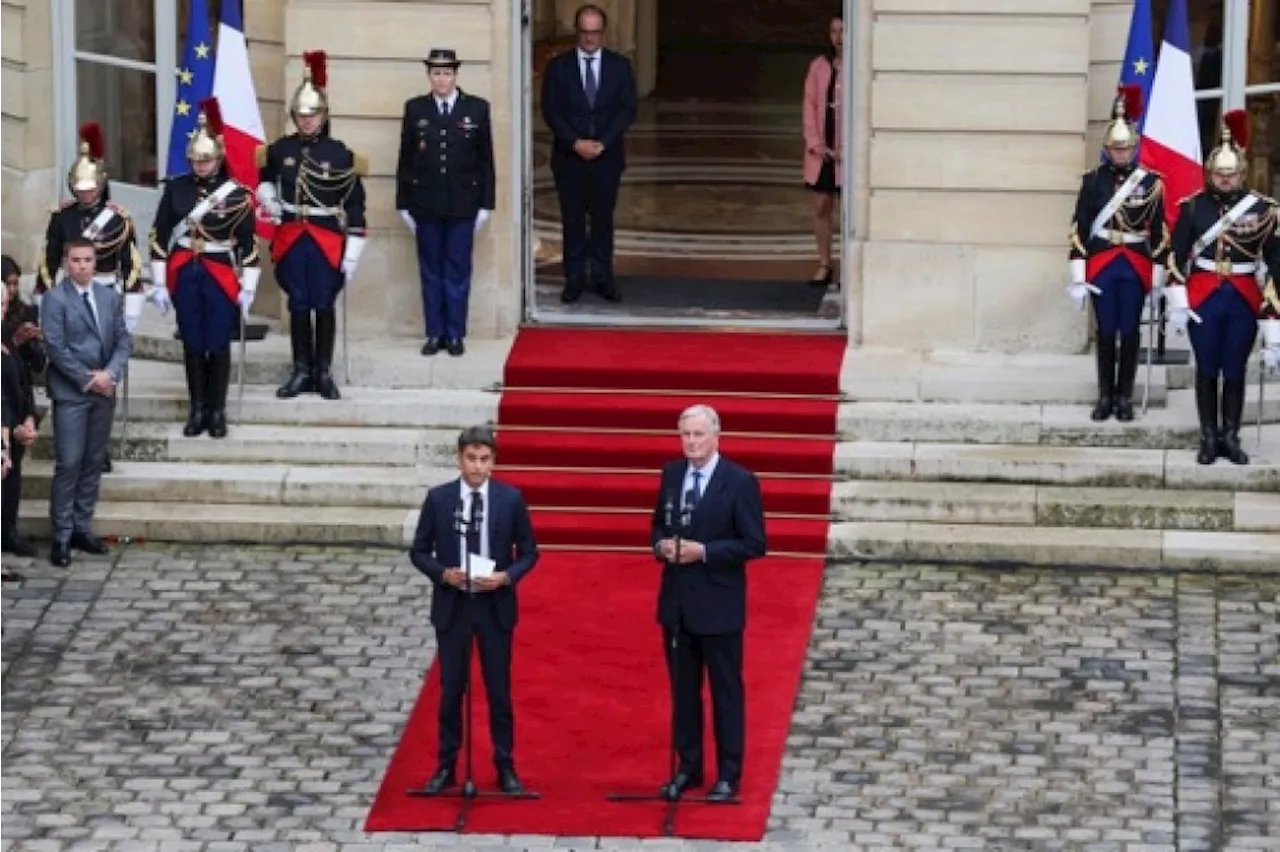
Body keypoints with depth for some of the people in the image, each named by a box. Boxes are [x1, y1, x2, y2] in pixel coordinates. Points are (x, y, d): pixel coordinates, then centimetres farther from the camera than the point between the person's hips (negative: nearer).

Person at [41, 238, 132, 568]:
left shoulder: (109, 296, 10)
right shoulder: (54, 299, -6)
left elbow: (123, 339, 6)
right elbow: (55, 347, -12)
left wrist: (110, 373, -10)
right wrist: (87, 379, -14)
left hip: (104, 391, 5)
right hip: (70, 393, -5)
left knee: (94, 463, 8)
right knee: (69, 464, -7)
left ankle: (82, 529, 15)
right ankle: (62, 537, -3)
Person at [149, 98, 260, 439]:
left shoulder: (238, 195, -7)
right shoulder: (176, 188, -1)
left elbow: (249, 245, -3)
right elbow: (160, 236, 3)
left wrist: (248, 288, -4)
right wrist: (159, 283, 1)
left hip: (221, 278, -2)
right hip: (184, 276, 2)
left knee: (218, 345, 3)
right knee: (192, 345, 8)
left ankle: (217, 411, 15)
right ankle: (197, 409, 19)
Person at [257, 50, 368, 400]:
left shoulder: (340, 154, -6)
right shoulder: (279, 149, 2)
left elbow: (355, 205, -4)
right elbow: (264, 176, 24)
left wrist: (353, 253, -7)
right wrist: (267, 199, 2)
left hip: (327, 242, -2)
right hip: (292, 239, 2)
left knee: (324, 305, 3)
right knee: (298, 306, 7)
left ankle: (324, 373, 12)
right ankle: (302, 372, 14)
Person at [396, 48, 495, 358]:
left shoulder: (477, 109, 2)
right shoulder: (415, 109, 4)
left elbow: (486, 159, 3)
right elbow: (405, 160, 5)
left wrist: (486, 204, -1)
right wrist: (403, 204, 2)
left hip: (463, 204, -1)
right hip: (426, 204, 1)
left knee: (458, 271, 3)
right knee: (430, 271, 5)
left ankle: (455, 335, 9)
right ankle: (434, 333, 11)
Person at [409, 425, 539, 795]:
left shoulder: (511, 499, -3)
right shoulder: (438, 498, -3)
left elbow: (528, 552, 3)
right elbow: (419, 551, 3)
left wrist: (507, 576, -15)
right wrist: (443, 573, -16)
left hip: (496, 606, 0)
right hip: (451, 606, 0)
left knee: (499, 690, 6)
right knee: (451, 689, 6)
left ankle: (505, 768, 15)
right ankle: (446, 767, 15)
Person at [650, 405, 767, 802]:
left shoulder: (740, 481, -11)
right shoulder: (671, 474, 6)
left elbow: (754, 544, -12)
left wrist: (703, 552, -20)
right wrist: (661, 545, -6)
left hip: (718, 604, -5)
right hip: (676, 601, 5)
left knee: (726, 691, 4)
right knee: (683, 689, 13)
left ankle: (728, 775, 11)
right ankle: (688, 767, 22)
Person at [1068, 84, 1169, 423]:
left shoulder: (1150, 182, 0)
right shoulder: (1093, 180, 0)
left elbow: (1159, 231, 3)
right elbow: (1080, 229, -1)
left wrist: (1158, 274, 1)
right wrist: (1078, 276, -6)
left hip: (1136, 266, 0)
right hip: (1101, 265, 0)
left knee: (1130, 331, 5)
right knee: (1105, 332, 6)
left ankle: (1125, 398, 13)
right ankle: (1105, 397, 14)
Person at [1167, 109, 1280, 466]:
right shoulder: (1193, 206, -3)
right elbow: (1177, 256, 0)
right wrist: (1178, 303, -6)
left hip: (1244, 301, 0)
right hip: (1203, 299, 0)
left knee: (1235, 372, 7)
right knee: (1207, 370, 7)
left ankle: (1230, 437, 18)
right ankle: (1209, 438, 16)